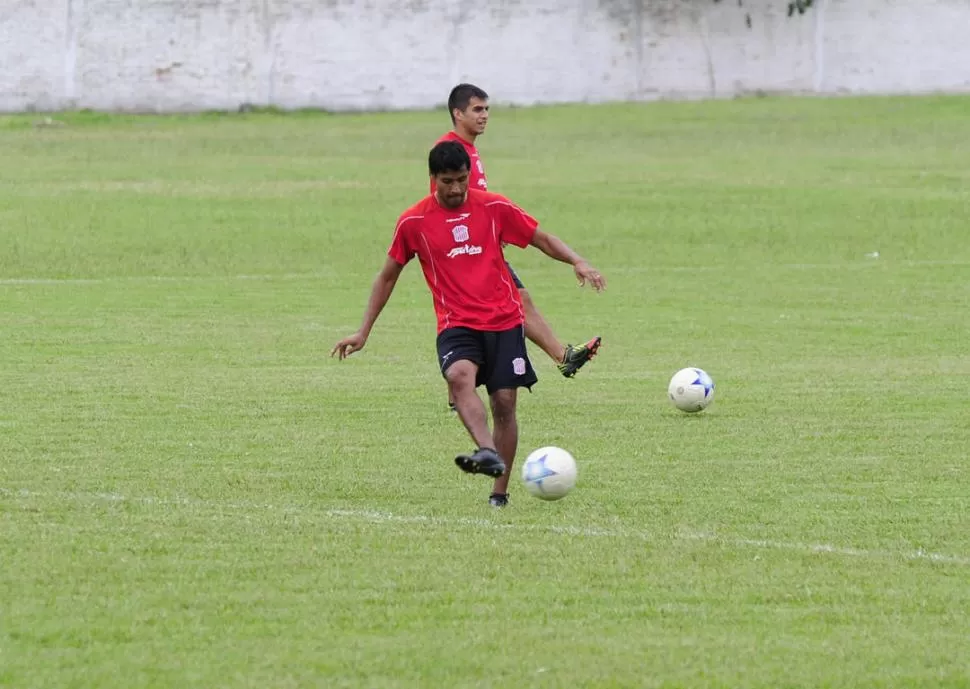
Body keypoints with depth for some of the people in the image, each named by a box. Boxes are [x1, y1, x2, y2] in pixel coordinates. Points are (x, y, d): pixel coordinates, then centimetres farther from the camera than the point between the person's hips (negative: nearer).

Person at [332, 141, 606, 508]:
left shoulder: (494, 208, 2)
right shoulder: (413, 222, 2)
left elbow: (543, 239, 10)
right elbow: (387, 276, 11)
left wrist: (578, 262, -9)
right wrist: (363, 332, 10)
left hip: (504, 322, 1)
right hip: (456, 324, -1)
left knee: (504, 403, -3)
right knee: (459, 375, -32)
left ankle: (500, 492, 9)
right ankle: (489, 454, -50)